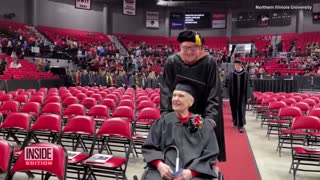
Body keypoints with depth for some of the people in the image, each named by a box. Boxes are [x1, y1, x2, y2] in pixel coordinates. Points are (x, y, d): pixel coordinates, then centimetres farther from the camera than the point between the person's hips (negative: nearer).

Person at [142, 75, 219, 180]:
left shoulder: (204, 125, 6)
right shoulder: (163, 121, 9)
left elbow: (210, 155, 3)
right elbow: (149, 147, 9)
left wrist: (191, 172, -11)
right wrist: (159, 165, -10)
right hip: (164, 170, 1)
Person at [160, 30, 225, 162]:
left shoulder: (209, 62, -14)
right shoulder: (172, 62, -9)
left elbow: (214, 93, -14)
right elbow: (166, 90, -8)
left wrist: (210, 118, -23)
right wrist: (165, 114, -19)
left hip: (202, 115, -1)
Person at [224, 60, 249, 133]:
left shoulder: (245, 74, -2)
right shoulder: (231, 74, 0)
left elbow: (247, 85, 0)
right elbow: (228, 84, 4)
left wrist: (247, 95, -2)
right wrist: (229, 93, -1)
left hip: (242, 95, -2)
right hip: (233, 95, 2)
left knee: (241, 109, -4)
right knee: (234, 109, 12)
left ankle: (241, 125, -1)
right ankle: (235, 122, 31)